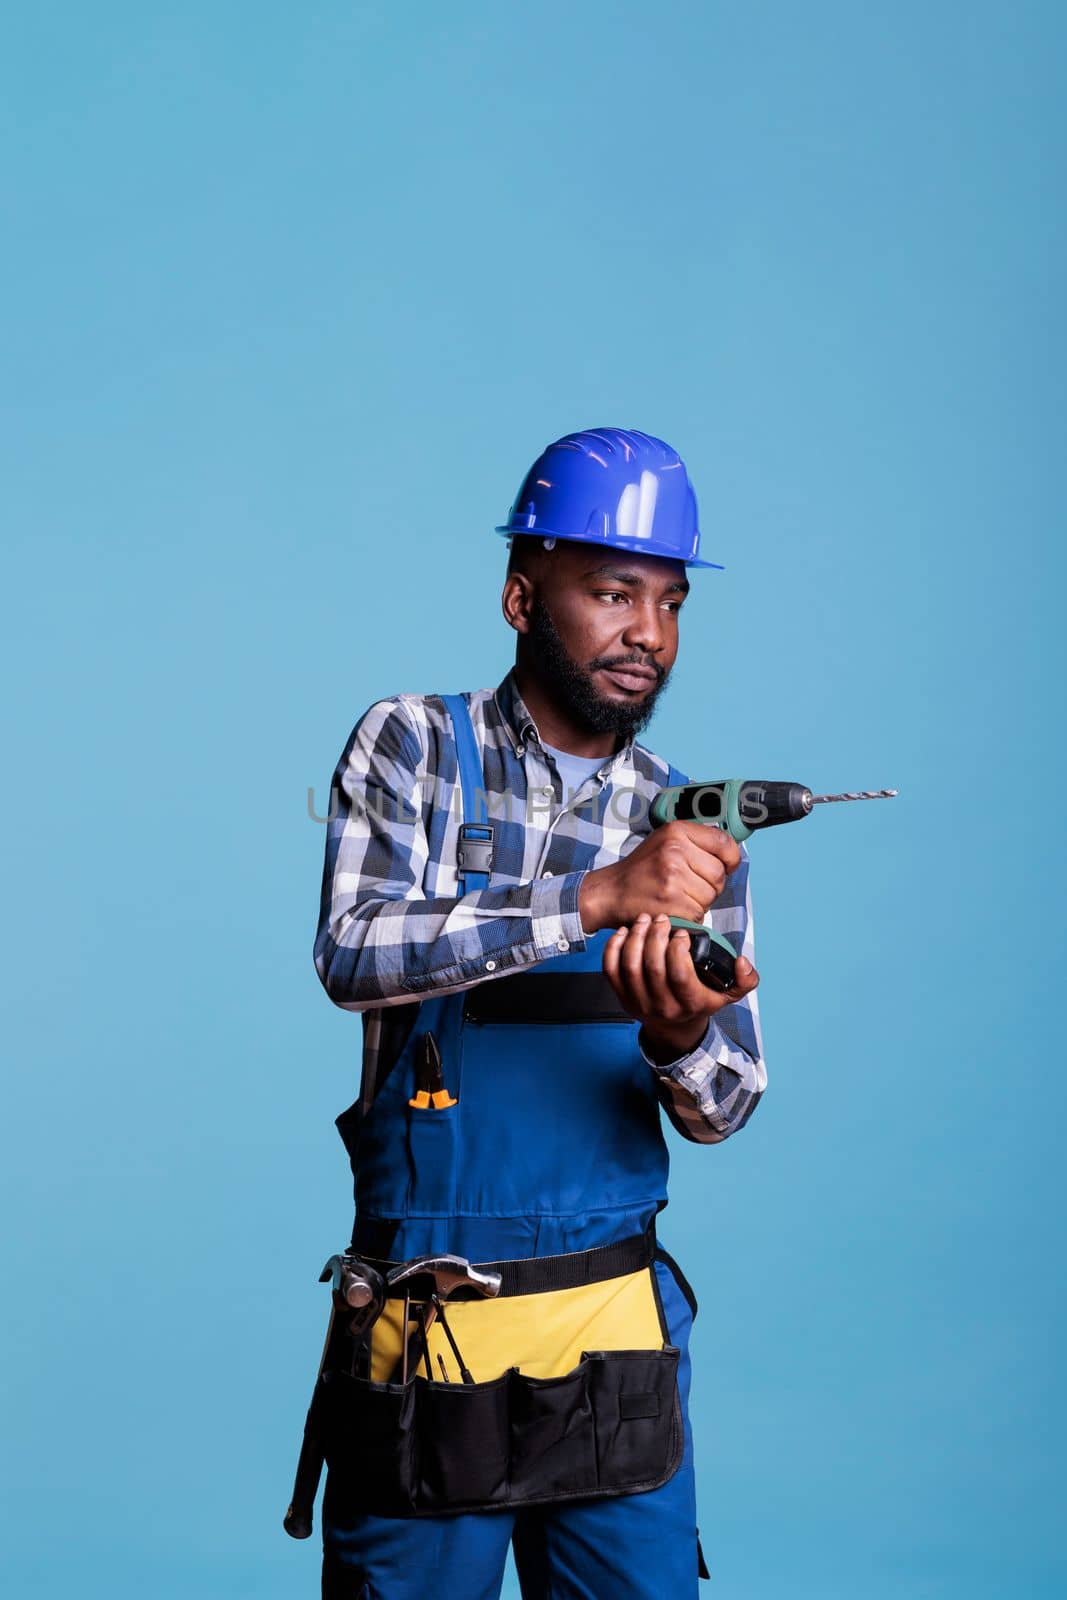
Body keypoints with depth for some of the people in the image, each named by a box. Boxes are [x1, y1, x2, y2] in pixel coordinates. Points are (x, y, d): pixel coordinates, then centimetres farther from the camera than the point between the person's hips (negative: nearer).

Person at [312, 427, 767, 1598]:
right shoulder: (414, 747, -2)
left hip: (618, 1326, 3)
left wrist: (679, 1039, -21)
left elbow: (723, 1107, 3)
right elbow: (354, 957, -19)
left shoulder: (689, 825, 6)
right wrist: (598, 899, -28)